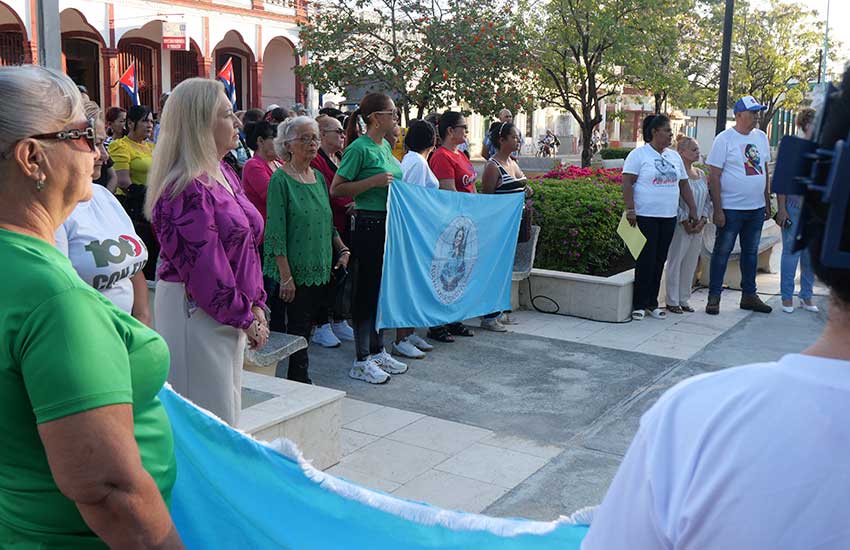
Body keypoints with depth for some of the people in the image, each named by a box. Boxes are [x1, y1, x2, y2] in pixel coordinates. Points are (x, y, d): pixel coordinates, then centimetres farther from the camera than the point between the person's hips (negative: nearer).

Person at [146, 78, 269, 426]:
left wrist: (257, 305, 7)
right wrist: (246, 319, -12)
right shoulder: (187, 190, -21)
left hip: (230, 314, 9)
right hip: (196, 315, -9)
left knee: (227, 412, 20)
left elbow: (248, 242, 13)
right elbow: (205, 268, -22)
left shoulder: (223, 174, 9)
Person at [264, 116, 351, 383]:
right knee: (295, 333, -1)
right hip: (292, 273, -7)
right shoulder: (281, 179, -10)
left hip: (319, 270, 7)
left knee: (305, 330, 12)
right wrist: (286, 276, -19)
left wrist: (342, 250, 8)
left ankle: (299, 383, 20)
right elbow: (276, 233, -15)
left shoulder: (318, 177, 11)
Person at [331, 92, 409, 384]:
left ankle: (378, 351, 28)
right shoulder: (359, 148, -13)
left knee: (383, 288, 15)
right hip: (368, 226, -9)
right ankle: (361, 361, 9)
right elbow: (336, 189, -16)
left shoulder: (385, 146, 12)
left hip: (389, 225, 9)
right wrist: (373, 182, -23)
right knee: (366, 291, -1)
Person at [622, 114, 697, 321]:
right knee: (646, 261, -6)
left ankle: (652, 303, 16)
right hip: (645, 216, -6)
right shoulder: (639, 154, -4)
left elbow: (684, 184, 19)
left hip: (668, 217, 6)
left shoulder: (674, 156, 16)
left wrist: (692, 209, 13)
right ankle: (638, 304, 2)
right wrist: (630, 209, -19)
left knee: (659, 261, 8)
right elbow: (627, 182, -10)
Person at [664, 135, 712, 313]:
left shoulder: (701, 174, 11)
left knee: (691, 264, 12)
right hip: (680, 226, -7)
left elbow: (707, 199, 12)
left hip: (698, 227, 7)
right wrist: (685, 221, -17)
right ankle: (672, 301, 8)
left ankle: (684, 299, 22)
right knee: (675, 262, 0)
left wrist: (703, 219, -2)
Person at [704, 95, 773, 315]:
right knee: (722, 252, 0)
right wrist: (718, 210, -15)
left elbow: (765, 171, 17)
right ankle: (714, 297, 8)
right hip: (731, 208, -6)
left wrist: (768, 203, 14)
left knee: (751, 252, 13)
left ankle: (749, 295, 23)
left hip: (756, 208, 6)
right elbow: (714, 176, -11)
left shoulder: (761, 137, 10)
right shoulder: (725, 138, -9)